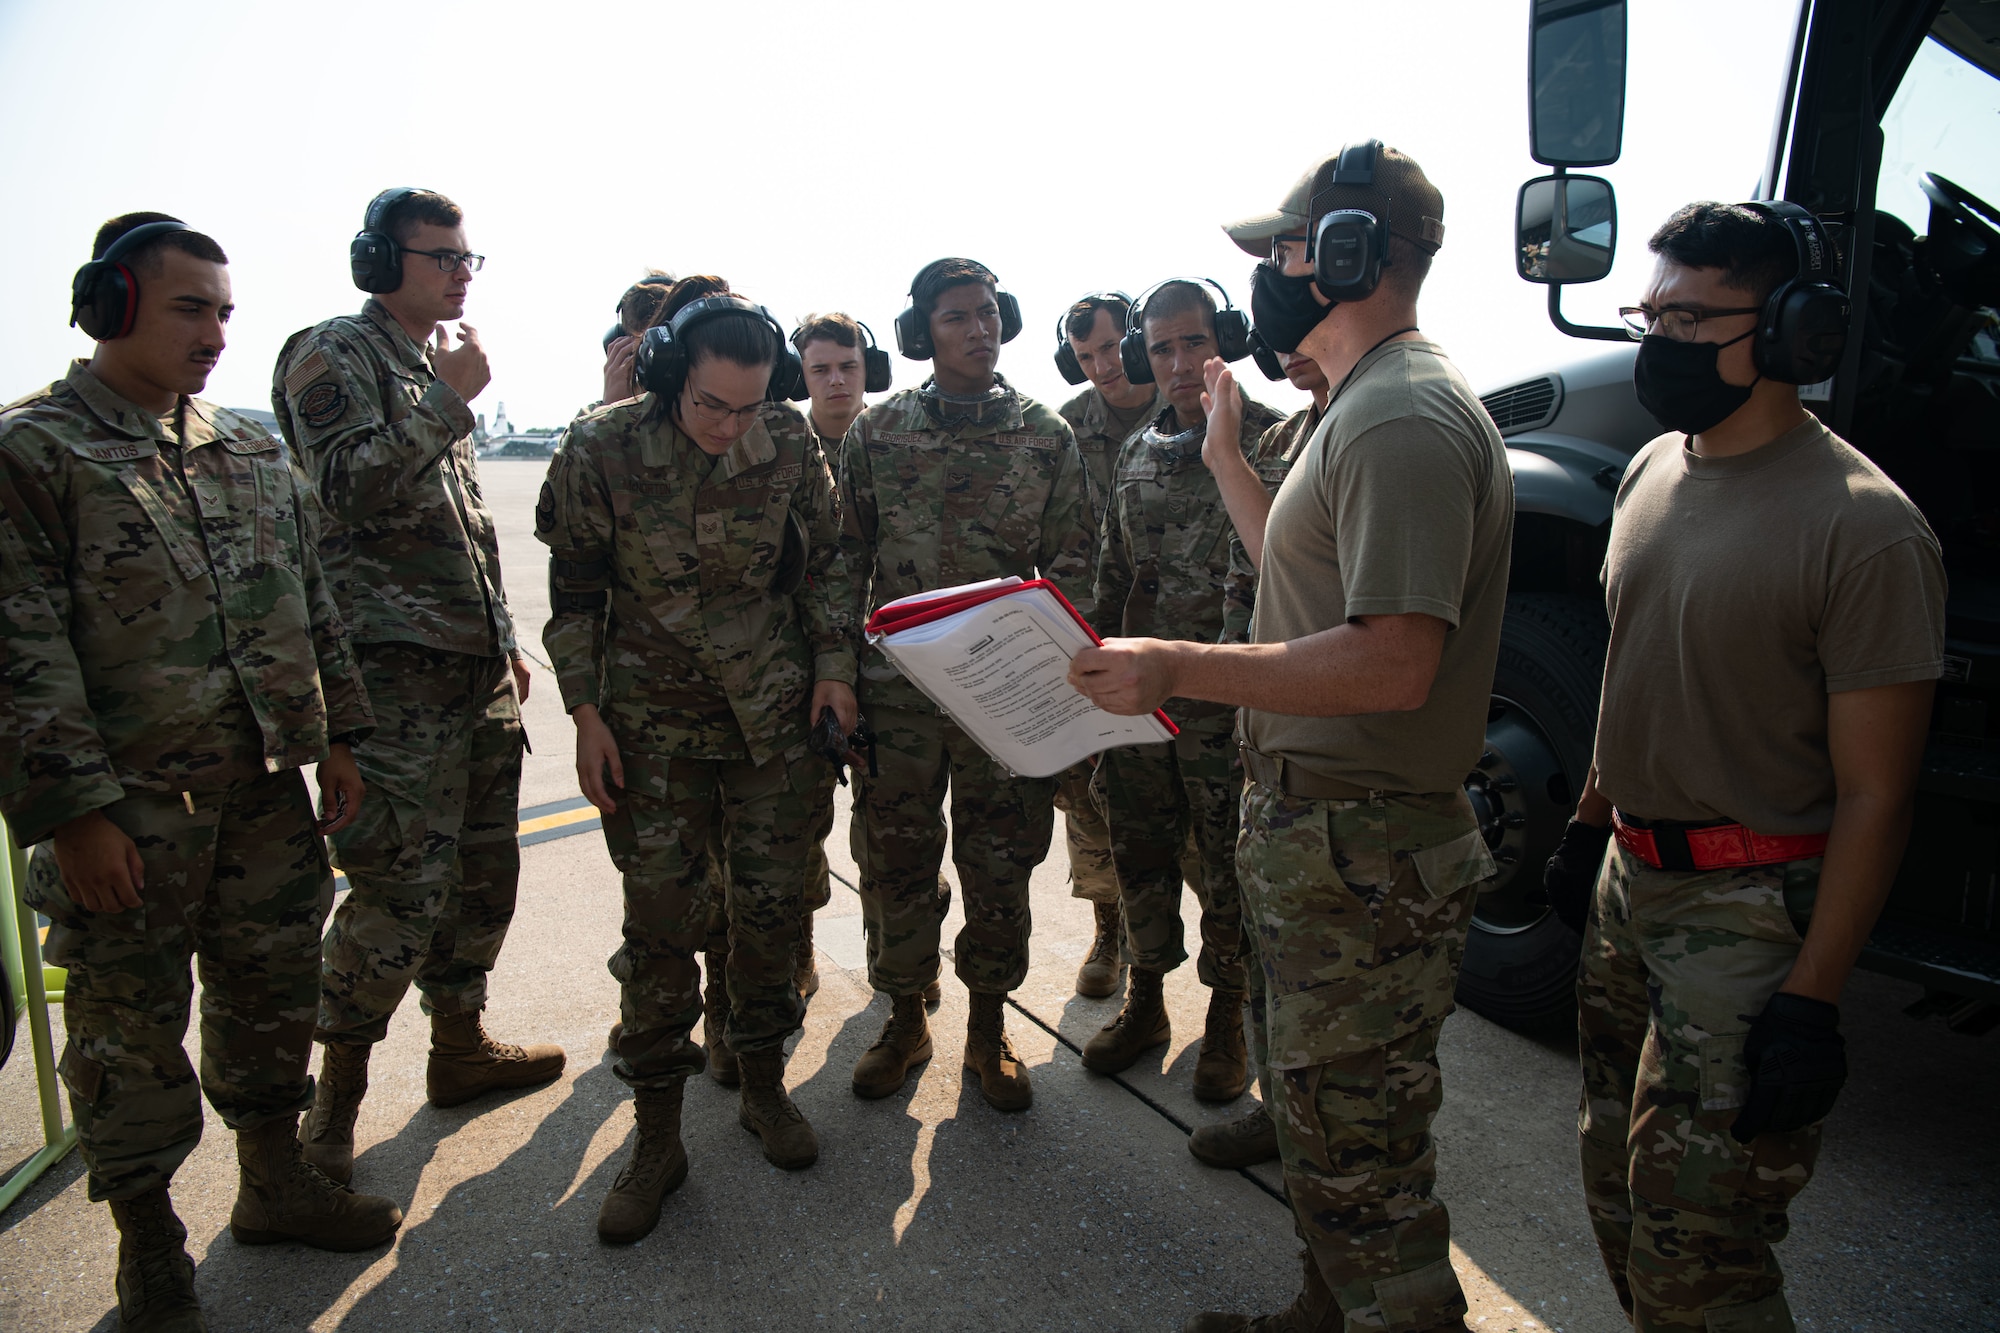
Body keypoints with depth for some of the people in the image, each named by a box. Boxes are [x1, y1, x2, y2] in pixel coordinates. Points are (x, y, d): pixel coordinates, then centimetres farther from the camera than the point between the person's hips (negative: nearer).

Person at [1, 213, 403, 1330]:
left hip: (268, 789, 5)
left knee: (272, 991, 17)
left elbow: (312, 601, 14)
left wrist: (337, 735, 10)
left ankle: (274, 1179, 37)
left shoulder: (254, 450, 10)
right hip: (129, 805, -5)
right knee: (130, 1029, 10)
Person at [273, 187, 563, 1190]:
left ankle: (460, 1045, 30)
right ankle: (335, 1100, 10)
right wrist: (448, 402, -18)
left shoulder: (440, 367, 21)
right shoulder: (334, 356, -5)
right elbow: (348, 490, -20)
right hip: (396, 666, -8)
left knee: (483, 867, 14)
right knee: (402, 886, -8)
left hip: (476, 665, 9)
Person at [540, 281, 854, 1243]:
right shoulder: (602, 449, -10)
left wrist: (835, 668, 0)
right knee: (659, 919, 1)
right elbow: (574, 589, -1)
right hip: (655, 720, -1)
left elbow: (825, 560, 7)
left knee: (771, 902, 8)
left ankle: (764, 1085, 30)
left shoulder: (790, 442, -6)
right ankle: (656, 1139, 17)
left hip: (778, 714, 2)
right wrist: (586, 712, -3)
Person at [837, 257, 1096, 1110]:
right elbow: (845, 561, 7)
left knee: (1000, 865, 8)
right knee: (895, 860, 9)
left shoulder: (1047, 437, 2)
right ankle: (904, 1020, 30)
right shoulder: (875, 432, 3)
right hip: (897, 686, 1)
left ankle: (987, 1027, 28)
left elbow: (1071, 569, 4)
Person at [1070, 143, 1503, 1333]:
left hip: (1364, 851, -11)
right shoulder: (1367, 404, 16)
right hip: (1320, 827, 11)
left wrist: (1177, 670, -27)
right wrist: (1228, 455, 20)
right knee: (1325, 1112, 25)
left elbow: (1393, 660, -28)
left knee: (1361, 1145, 4)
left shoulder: (1404, 420, -19)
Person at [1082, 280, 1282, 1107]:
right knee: (1140, 853, 15)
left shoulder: (1269, 442, -7)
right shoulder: (1138, 453, 11)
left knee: (1228, 866, 7)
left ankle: (1226, 1018, 28)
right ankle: (1145, 999, 34)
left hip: (1227, 699, -5)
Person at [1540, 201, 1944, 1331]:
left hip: (1749, 913, -7)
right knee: (1619, 1194, 20)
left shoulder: (1865, 529, -19)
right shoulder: (1656, 471, 6)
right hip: (1631, 880, 8)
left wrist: (1812, 1001, -18)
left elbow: (1875, 794, -17)